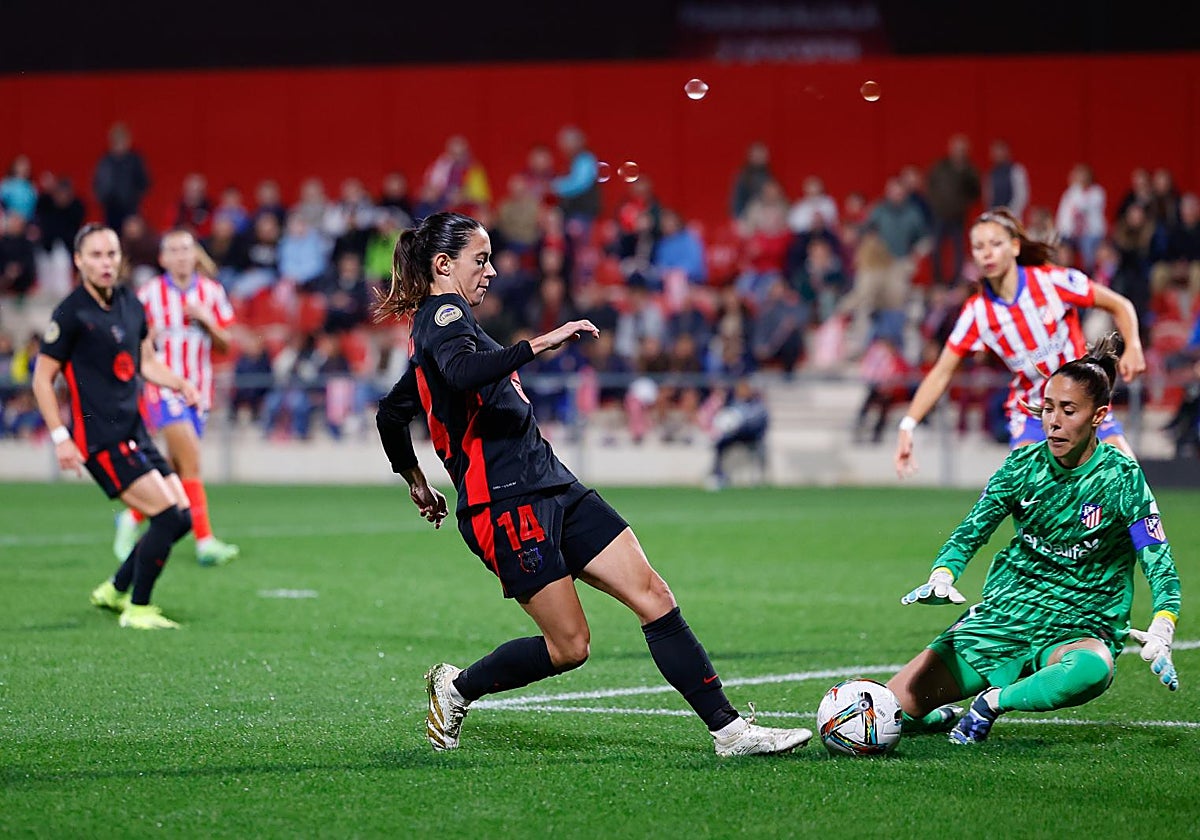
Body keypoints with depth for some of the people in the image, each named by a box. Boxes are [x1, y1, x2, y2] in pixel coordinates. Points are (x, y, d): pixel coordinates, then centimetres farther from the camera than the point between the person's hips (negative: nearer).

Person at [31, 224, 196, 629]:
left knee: (181, 516, 6)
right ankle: (137, 610, -3)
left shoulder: (130, 304, 10)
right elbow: (42, 378, -7)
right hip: (100, 440, -8)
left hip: (134, 431, 8)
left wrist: (180, 383, 2)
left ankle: (115, 590, 22)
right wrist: (60, 437, -13)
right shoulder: (71, 313, -11)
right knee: (168, 515, -15)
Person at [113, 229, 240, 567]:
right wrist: (150, 337, -15)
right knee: (191, 460, -20)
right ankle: (205, 541, -21)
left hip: (198, 390, 5)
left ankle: (131, 517, 31)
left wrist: (207, 320, -10)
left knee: (177, 470, 8)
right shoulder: (149, 293, -3)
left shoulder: (211, 292, 6)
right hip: (163, 388, -5)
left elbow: (225, 343, 7)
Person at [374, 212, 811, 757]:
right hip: (507, 502, -10)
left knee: (653, 596, -2)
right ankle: (457, 687, 16)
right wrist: (537, 345, -34)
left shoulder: (434, 327, 22)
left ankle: (729, 730, -5)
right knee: (568, 646, -8)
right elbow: (462, 373, -32)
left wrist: (416, 482, 43)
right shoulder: (443, 313, -8)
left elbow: (390, 414, 33)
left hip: (552, 487, 10)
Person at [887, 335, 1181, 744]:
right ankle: (940, 717, 25)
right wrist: (941, 577, -19)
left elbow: (1160, 566, -11)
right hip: (1005, 616, 3)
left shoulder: (1122, 477, -8)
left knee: (1093, 668, -43)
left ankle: (994, 702, -16)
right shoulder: (1025, 464, 1)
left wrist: (1161, 630, -31)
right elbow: (971, 531, 4)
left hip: (1079, 630, -3)